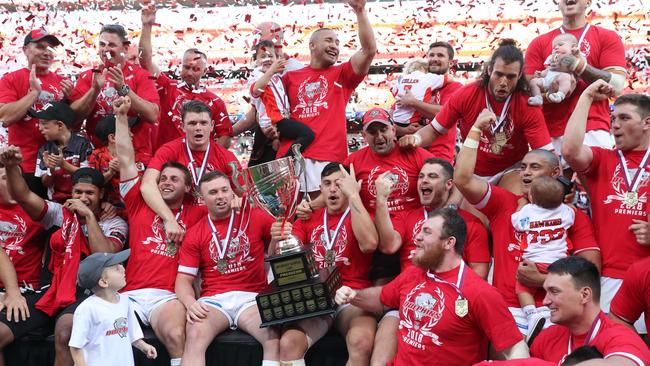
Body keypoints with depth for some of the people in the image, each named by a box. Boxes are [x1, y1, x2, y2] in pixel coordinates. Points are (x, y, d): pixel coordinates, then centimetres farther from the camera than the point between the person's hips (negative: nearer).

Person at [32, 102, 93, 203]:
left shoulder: (82, 144, -4)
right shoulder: (45, 149, 6)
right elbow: (46, 183, 8)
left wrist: (63, 164, -14)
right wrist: (51, 169, -11)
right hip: (56, 201, 3)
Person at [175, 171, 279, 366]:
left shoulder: (255, 216, 8)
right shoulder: (195, 234, 10)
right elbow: (184, 280, 6)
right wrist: (190, 303, -15)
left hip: (251, 298, 0)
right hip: (214, 300, 1)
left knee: (275, 337, -31)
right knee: (194, 335, -32)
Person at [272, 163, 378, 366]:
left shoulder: (361, 217, 8)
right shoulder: (308, 219, 17)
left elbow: (369, 244, -17)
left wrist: (353, 195, -13)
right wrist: (277, 239, -15)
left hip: (352, 299, -2)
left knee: (361, 342, -35)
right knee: (288, 343, -29)